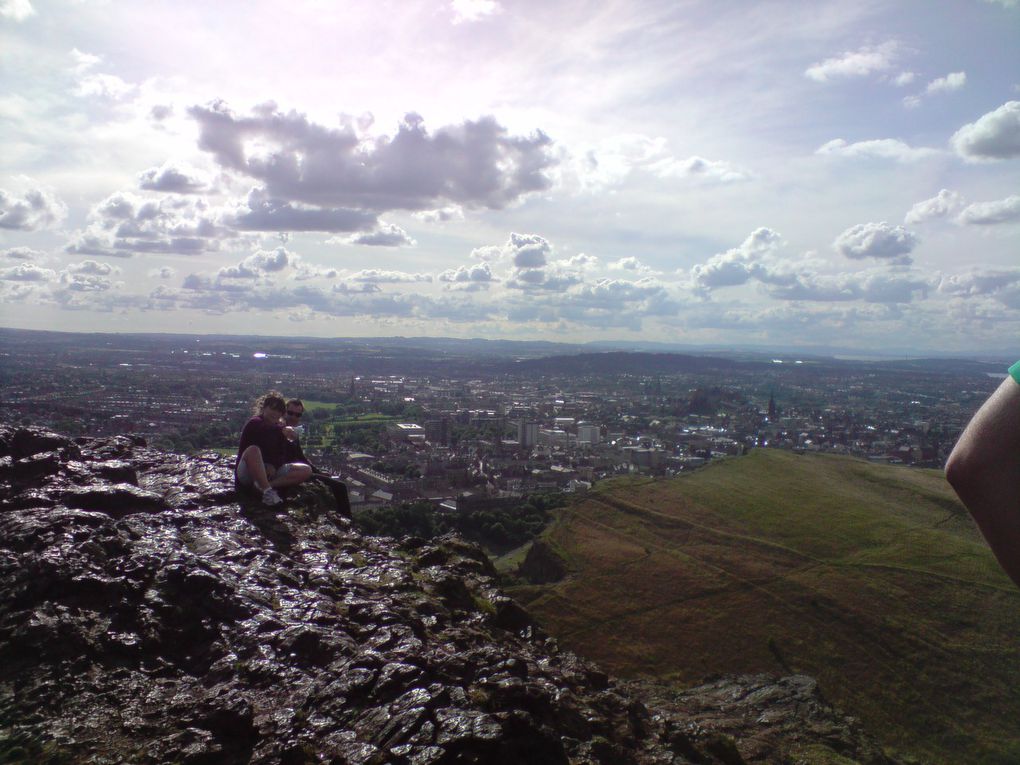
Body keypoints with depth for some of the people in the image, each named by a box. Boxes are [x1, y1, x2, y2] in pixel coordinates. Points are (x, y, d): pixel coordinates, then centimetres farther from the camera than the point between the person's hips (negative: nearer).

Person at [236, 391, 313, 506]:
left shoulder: (279, 429, 14)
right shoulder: (255, 423, -4)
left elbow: (283, 455, 5)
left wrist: (273, 466, -14)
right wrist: (282, 431, -31)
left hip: (268, 472, 6)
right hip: (246, 474, -6)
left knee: (306, 471, -11)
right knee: (253, 450, -38)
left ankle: (265, 484, -26)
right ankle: (267, 491, -38)